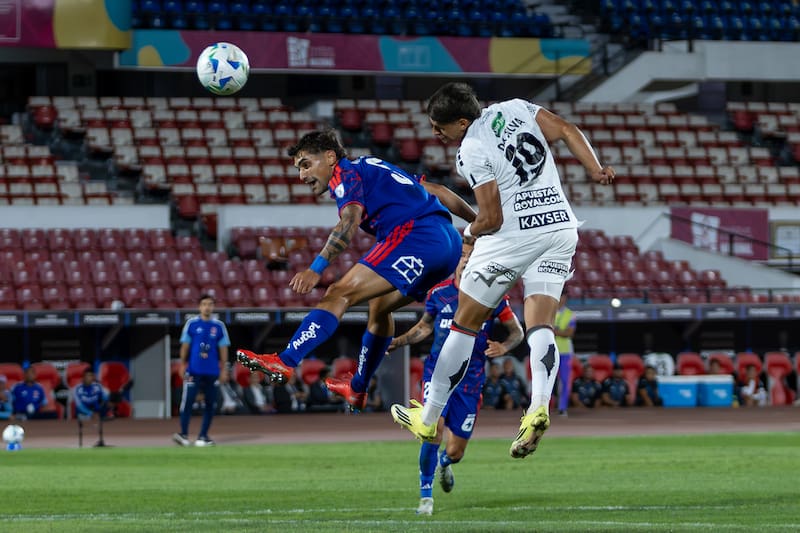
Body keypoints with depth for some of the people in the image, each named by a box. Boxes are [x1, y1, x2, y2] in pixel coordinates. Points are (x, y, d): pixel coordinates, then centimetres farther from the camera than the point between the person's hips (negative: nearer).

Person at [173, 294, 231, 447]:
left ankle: (203, 436, 10)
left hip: (212, 371, 2)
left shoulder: (219, 326, 7)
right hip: (194, 370, -2)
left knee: (210, 404, 3)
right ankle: (184, 434, -11)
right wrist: (182, 364, 0)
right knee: (188, 401, -11)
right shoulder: (191, 324, 3)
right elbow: (185, 345, 5)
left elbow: (223, 348, 9)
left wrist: (224, 369, 5)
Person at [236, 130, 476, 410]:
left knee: (339, 294, -17)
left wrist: (316, 268, -25)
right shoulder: (375, 168, 31)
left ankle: (284, 361, -31)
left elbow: (350, 221, -16)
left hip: (413, 236, -10)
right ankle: (358, 390, 39)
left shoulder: (345, 173, 4)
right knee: (379, 304, 28)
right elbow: (437, 192, 31)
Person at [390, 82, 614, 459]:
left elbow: (492, 219, -11)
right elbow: (567, 131, 3)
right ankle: (539, 406, -25)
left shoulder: (471, 153, -11)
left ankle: (429, 419, 16)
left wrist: (470, 231, 8)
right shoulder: (516, 108, 8)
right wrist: (596, 172, 2)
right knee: (540, 324, 1)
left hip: (514, 234, -6)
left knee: (465, 322, 7)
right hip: (562, 227, 6)